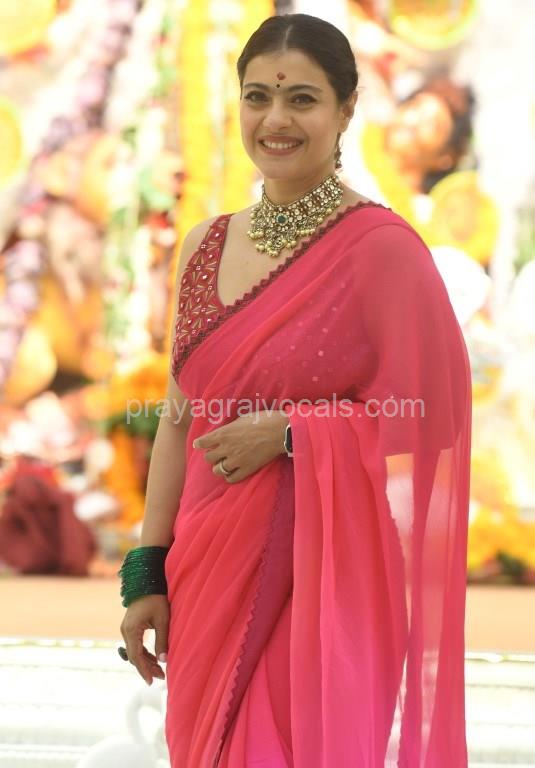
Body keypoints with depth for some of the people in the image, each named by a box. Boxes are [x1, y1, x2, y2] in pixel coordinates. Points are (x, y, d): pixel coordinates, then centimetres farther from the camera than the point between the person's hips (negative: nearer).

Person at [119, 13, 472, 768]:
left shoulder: (383, 249, -10)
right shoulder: (206, 246, 8)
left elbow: (430, 422, -12)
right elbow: (179, 419, 11)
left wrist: (288, 433, -18)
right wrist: (147, 573, 7)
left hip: (328, 576, -6)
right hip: (213, 577, 6)